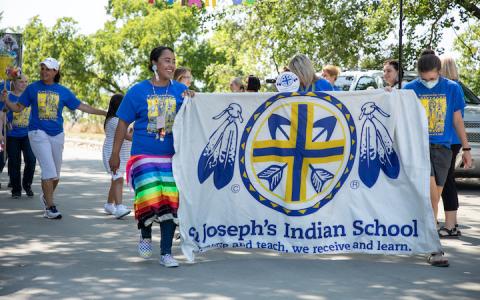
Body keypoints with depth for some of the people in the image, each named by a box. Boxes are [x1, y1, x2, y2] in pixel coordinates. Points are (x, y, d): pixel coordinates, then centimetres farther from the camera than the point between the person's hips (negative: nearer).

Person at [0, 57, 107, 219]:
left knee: (56, 173, 9)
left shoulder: (63, 91, 6)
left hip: (57, 134, 3)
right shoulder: (32, 88, 2)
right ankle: (50, 206, -6)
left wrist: (104, 113, 5)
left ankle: (46, 196, 35)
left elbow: (82, 107, 9)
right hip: (38, 133, -3)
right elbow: (18, 107, 5)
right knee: (49, 170, -13)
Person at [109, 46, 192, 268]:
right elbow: (123, 124, 3)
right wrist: (115, 154, 3)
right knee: (149, 199, -15)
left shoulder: (180, 90, 5)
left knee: (170, 202, 0)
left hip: (172, 157, 2)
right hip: (144, 156, -2)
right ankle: (145, 234, 17)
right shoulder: (138, 91, -1)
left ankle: (166, 253, 11)